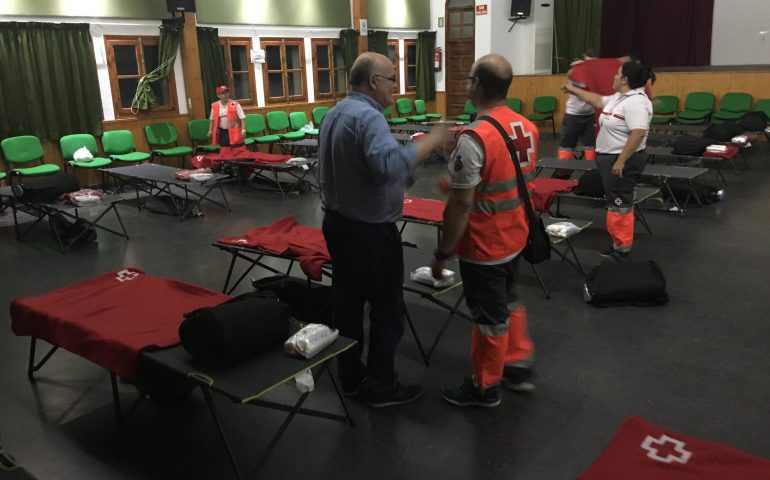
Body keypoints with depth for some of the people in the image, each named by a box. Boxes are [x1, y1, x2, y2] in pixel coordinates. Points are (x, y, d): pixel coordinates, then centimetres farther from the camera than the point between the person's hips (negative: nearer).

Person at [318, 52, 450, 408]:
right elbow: (389, 164, -39)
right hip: (370, 230, -9)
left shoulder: (335, 113, 10)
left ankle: (350, 376, 29)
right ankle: (381, 386, 15)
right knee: (387, 309, 5)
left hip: (337, 221, 9)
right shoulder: (368, 116, -22)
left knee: (347, 302, 16)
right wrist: (431, 141, -29)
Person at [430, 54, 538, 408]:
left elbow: (461, 205, -24)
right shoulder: (528, 128, -1)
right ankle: (518, 367, 39)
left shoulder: (474, 138, -26)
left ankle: (485, 387, 27)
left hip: (483, 245, -8)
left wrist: (443, 252, -13)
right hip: (514, 236, 8)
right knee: (508, 301, 26)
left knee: (490, 316, 8)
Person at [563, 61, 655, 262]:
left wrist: (621, 161, -30)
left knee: (619, 203, -5)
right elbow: (598, 100, 27)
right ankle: (620, 243, 24)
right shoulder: (619, 97, 11)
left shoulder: (636, 102, -21)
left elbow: (638, 133, -29)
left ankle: (622, 249, 1)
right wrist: (573, 90, 30)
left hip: (622, 161, -10)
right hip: (611, 158, 10)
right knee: (616, 202, 15)